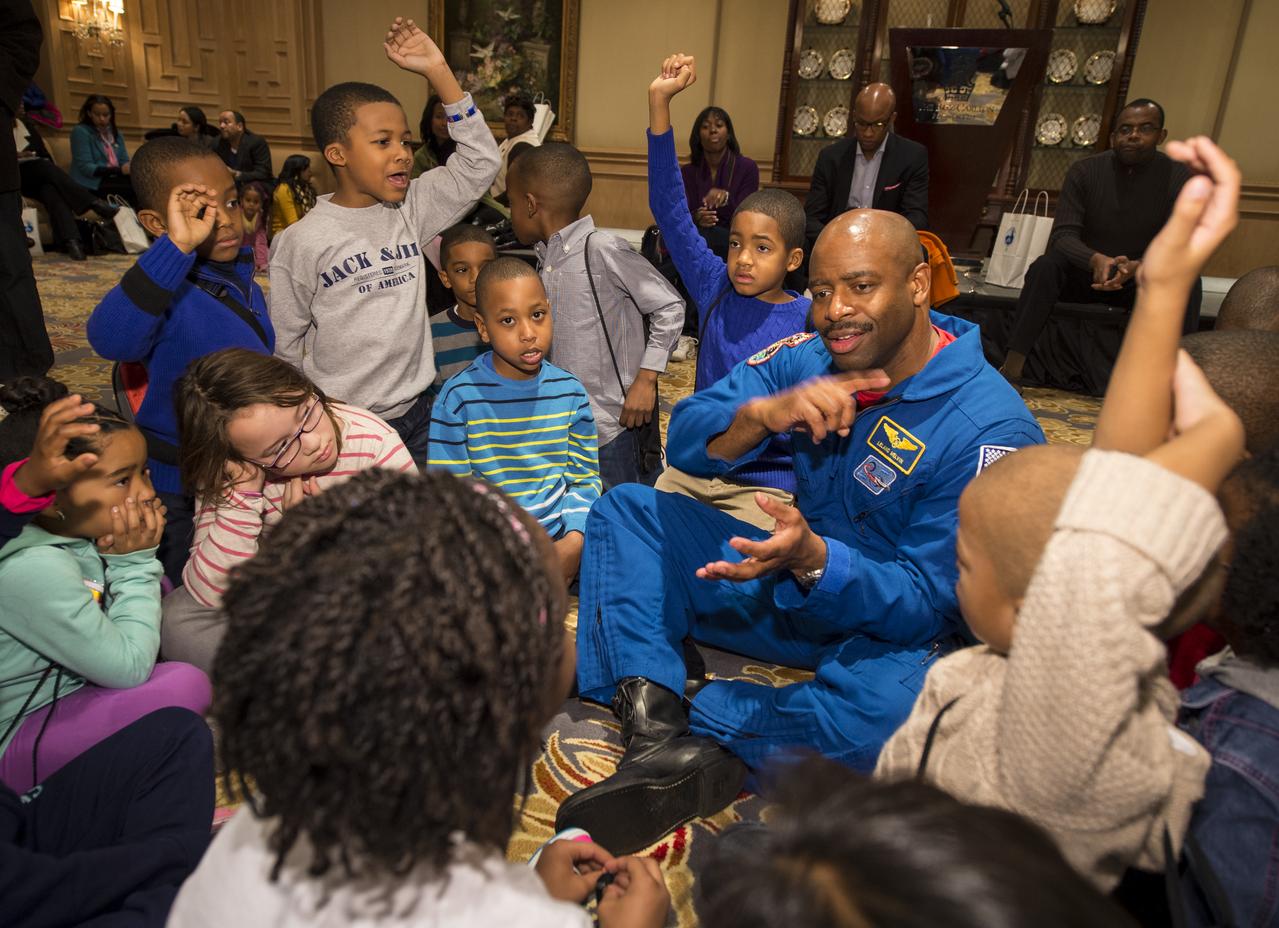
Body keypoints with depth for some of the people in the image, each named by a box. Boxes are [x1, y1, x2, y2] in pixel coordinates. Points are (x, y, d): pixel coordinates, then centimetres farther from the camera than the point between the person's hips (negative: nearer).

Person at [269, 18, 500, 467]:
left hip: (419, 414, 4)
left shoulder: (409, 209, 1)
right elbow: (284, 345, -3)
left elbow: (479, 164, -5)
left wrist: (438, 72, -10)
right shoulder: (301, 242, -11)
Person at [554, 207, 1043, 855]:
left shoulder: (990, 428, -21)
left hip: (892, 630, -5)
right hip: (796, 580, 6)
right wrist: (765, 413, -31)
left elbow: (928, 601, -22)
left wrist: (813, 559, -40)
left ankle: (702, 732, -23)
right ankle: (653, 719, -23)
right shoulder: (810, 358, -5)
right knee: (625, 509, -5)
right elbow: (686, 443, -10)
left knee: (900, 704, -41)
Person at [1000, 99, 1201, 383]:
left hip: (1142, 281, 1)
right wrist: (1096, 260, -40)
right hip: (1085, 273, 0)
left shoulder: (1178, 177, -7)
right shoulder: (1084, 171, -7)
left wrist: (1136, 267, -38)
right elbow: (1062, 236, -17)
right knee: (1046, 265, -31)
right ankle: (1012, 367, -39)